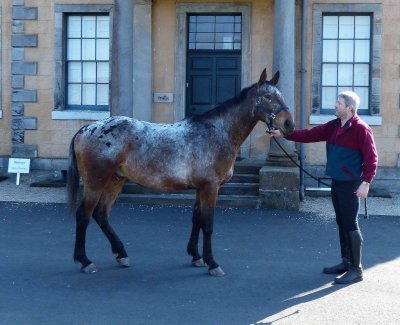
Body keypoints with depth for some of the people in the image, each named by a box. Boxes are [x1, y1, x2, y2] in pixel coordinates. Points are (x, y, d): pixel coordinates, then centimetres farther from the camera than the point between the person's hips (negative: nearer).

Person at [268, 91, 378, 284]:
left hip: (350, 185, -8)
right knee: (342, 224, 15)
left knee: (351, 225, -6)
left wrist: (365, 182, -23)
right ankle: (346, 262, 26)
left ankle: (356, 270, 1)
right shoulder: (333, 126, 10)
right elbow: (309, 135, 9)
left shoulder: (361, 129, -13)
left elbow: (371, 158, -16)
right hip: (336, 182, 8)